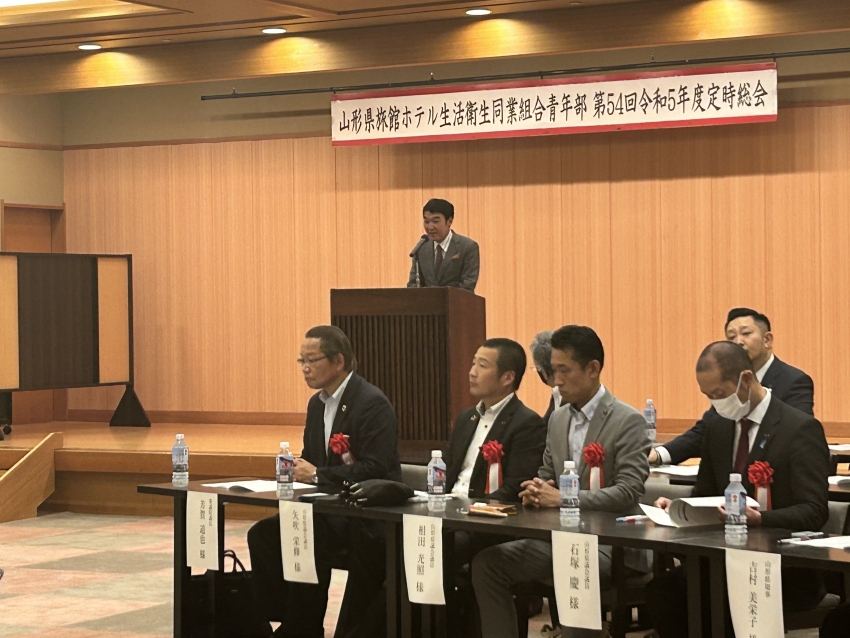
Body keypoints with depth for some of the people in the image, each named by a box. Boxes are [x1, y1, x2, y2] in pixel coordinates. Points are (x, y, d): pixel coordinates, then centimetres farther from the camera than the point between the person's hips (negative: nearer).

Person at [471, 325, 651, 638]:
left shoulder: (628, 422, -9)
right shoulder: (558, 419, 13)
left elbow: (629, 492, -18)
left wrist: (563, 498, -23)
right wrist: (535, 491, -5)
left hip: (609, 540, -7)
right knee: (486, 562, -10)